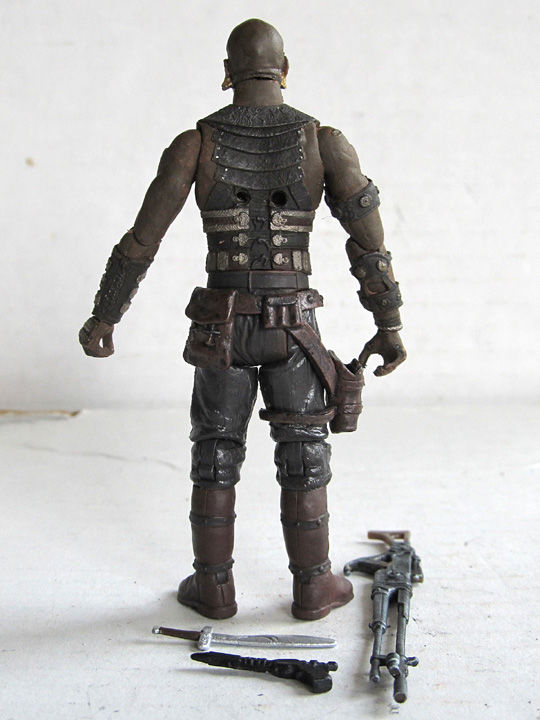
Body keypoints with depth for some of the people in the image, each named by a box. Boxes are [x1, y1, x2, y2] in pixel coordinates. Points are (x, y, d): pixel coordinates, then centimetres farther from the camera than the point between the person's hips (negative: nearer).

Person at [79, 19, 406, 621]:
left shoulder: (195, 142, -3)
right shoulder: (324, 141, -3)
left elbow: (141, 239, -3)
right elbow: (369, 241, -4)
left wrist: (103, 318, 6)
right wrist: (389, 328, 3)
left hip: (221, 326, 0)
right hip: (292, 327, 0)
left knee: (215, 453, 13)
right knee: (303, 453, 11)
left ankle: (213, 587, 21)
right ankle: (313, 587, 20)